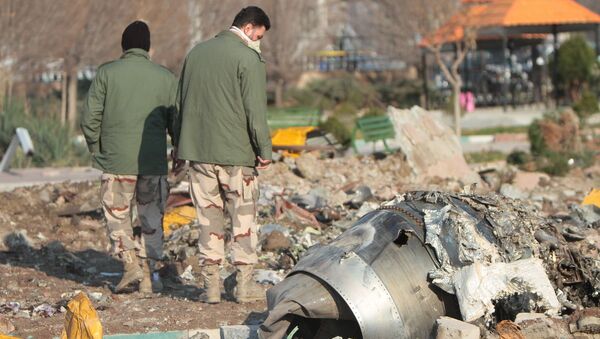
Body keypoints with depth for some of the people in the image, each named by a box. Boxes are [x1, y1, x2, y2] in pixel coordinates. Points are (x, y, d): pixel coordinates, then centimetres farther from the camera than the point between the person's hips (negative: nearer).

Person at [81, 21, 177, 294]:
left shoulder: (106, 73, -2)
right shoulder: (165, 77, 3)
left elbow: (90, 119, -5)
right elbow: (176, 120, 2)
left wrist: (96, 151, 9)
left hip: (116, 160, -2)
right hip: (154, 162, 2)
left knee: (117, 216, 10)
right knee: (151, 219, 12)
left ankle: (131, 264, -6)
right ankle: (148, 275, 10)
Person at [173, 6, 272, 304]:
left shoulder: (196, 53, 11)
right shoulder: (248, 59, -10)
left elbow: (181, 103, 17)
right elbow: (255, 110, -13)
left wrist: (181, 145, 22)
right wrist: (264, 149, -5)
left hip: (198, 150, 5)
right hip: (237, 154, -5)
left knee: (208, 218, 10)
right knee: (243, 218, 5)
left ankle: (211, 285, 10)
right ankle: (244, 284, 8)